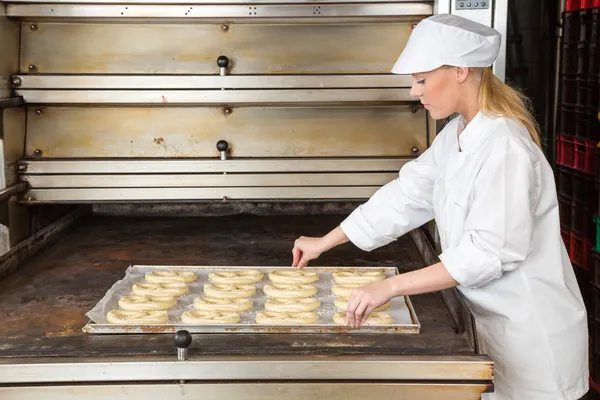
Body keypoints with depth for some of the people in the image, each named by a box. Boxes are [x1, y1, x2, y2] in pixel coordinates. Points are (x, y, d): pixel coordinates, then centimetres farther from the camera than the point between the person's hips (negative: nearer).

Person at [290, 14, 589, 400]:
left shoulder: (505, 147, -25)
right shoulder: (455, 136, 4)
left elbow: (488, 252, -29)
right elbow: (406, 195, 8)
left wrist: (390, 287, -30)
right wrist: (324, 242, 10)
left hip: (530, 327, -8)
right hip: (491, 315, 8)